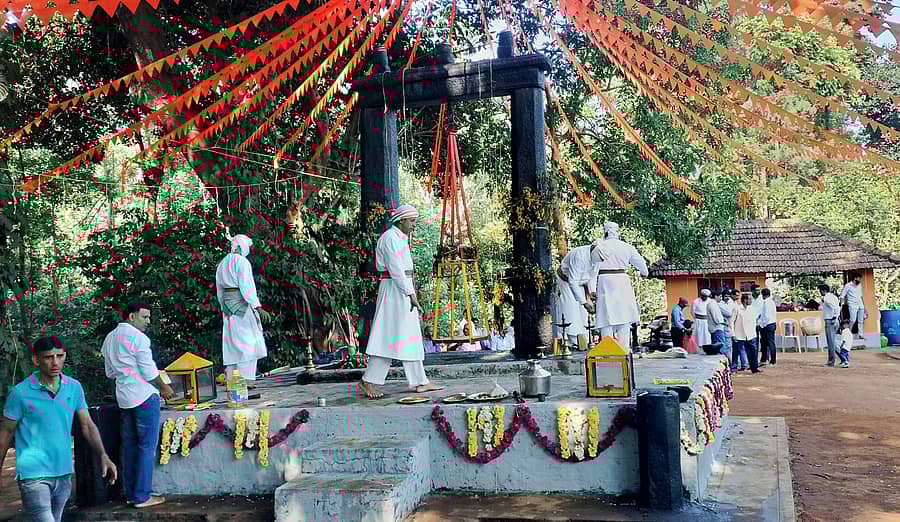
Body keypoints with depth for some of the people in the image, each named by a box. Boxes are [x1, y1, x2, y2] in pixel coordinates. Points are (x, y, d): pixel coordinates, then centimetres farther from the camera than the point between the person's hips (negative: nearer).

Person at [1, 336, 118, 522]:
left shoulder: (74, 388, 2)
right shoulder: (21, 392, -9)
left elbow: (87, 425, 5)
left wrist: (103, 456, -8)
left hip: (64, 474, 5)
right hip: (34, 476, -5)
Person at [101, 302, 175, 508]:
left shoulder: (110, 338, 14)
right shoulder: (137, 337, -13)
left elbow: (110, 373, 19)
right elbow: (149, 371, -13)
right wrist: (164, 387, 0)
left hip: (124, 398, 8)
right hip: (144, 395, -8)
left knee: (129, 445, 12)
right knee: (147, 446, -3)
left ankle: (129, 494, 18)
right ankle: (142, 497, -1)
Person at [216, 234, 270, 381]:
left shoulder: (222, 263, 17)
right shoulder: (241, 261, -10)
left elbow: (219, 290, 19)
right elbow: (247, 286, -19)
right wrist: (258, 307, -21)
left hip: (227, 304, 9)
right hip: (241, 303, -8)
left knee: (232, 343, 11)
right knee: (247, 342, -5)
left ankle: (229, 379, 12)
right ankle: (244, 380, -9)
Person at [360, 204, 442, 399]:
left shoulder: (400, 239, 18)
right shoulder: (390, 238, -13)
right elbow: (395, 269, -20)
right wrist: (411, 294, -23)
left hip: (402, 290, 10)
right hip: (395, 289, -10)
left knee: (410, 336, 8)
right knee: (390, 335, -9)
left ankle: (420, 382, 10)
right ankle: (369, 379, -2)